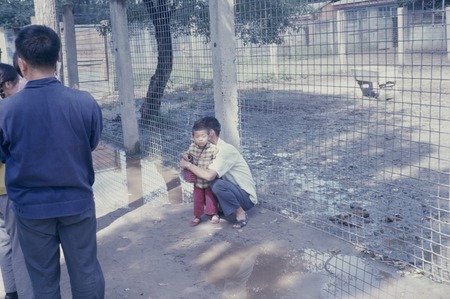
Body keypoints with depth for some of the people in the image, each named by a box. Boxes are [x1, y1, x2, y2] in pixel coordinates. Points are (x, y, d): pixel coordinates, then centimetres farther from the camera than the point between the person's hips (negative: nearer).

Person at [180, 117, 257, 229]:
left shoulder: (226, 150, -25)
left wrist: (188, 164, -22)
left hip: (247, 197, -9)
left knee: (217, 184, -33)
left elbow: (209, 175, -36)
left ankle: (241, 213, -11)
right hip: (234, 191, 9)